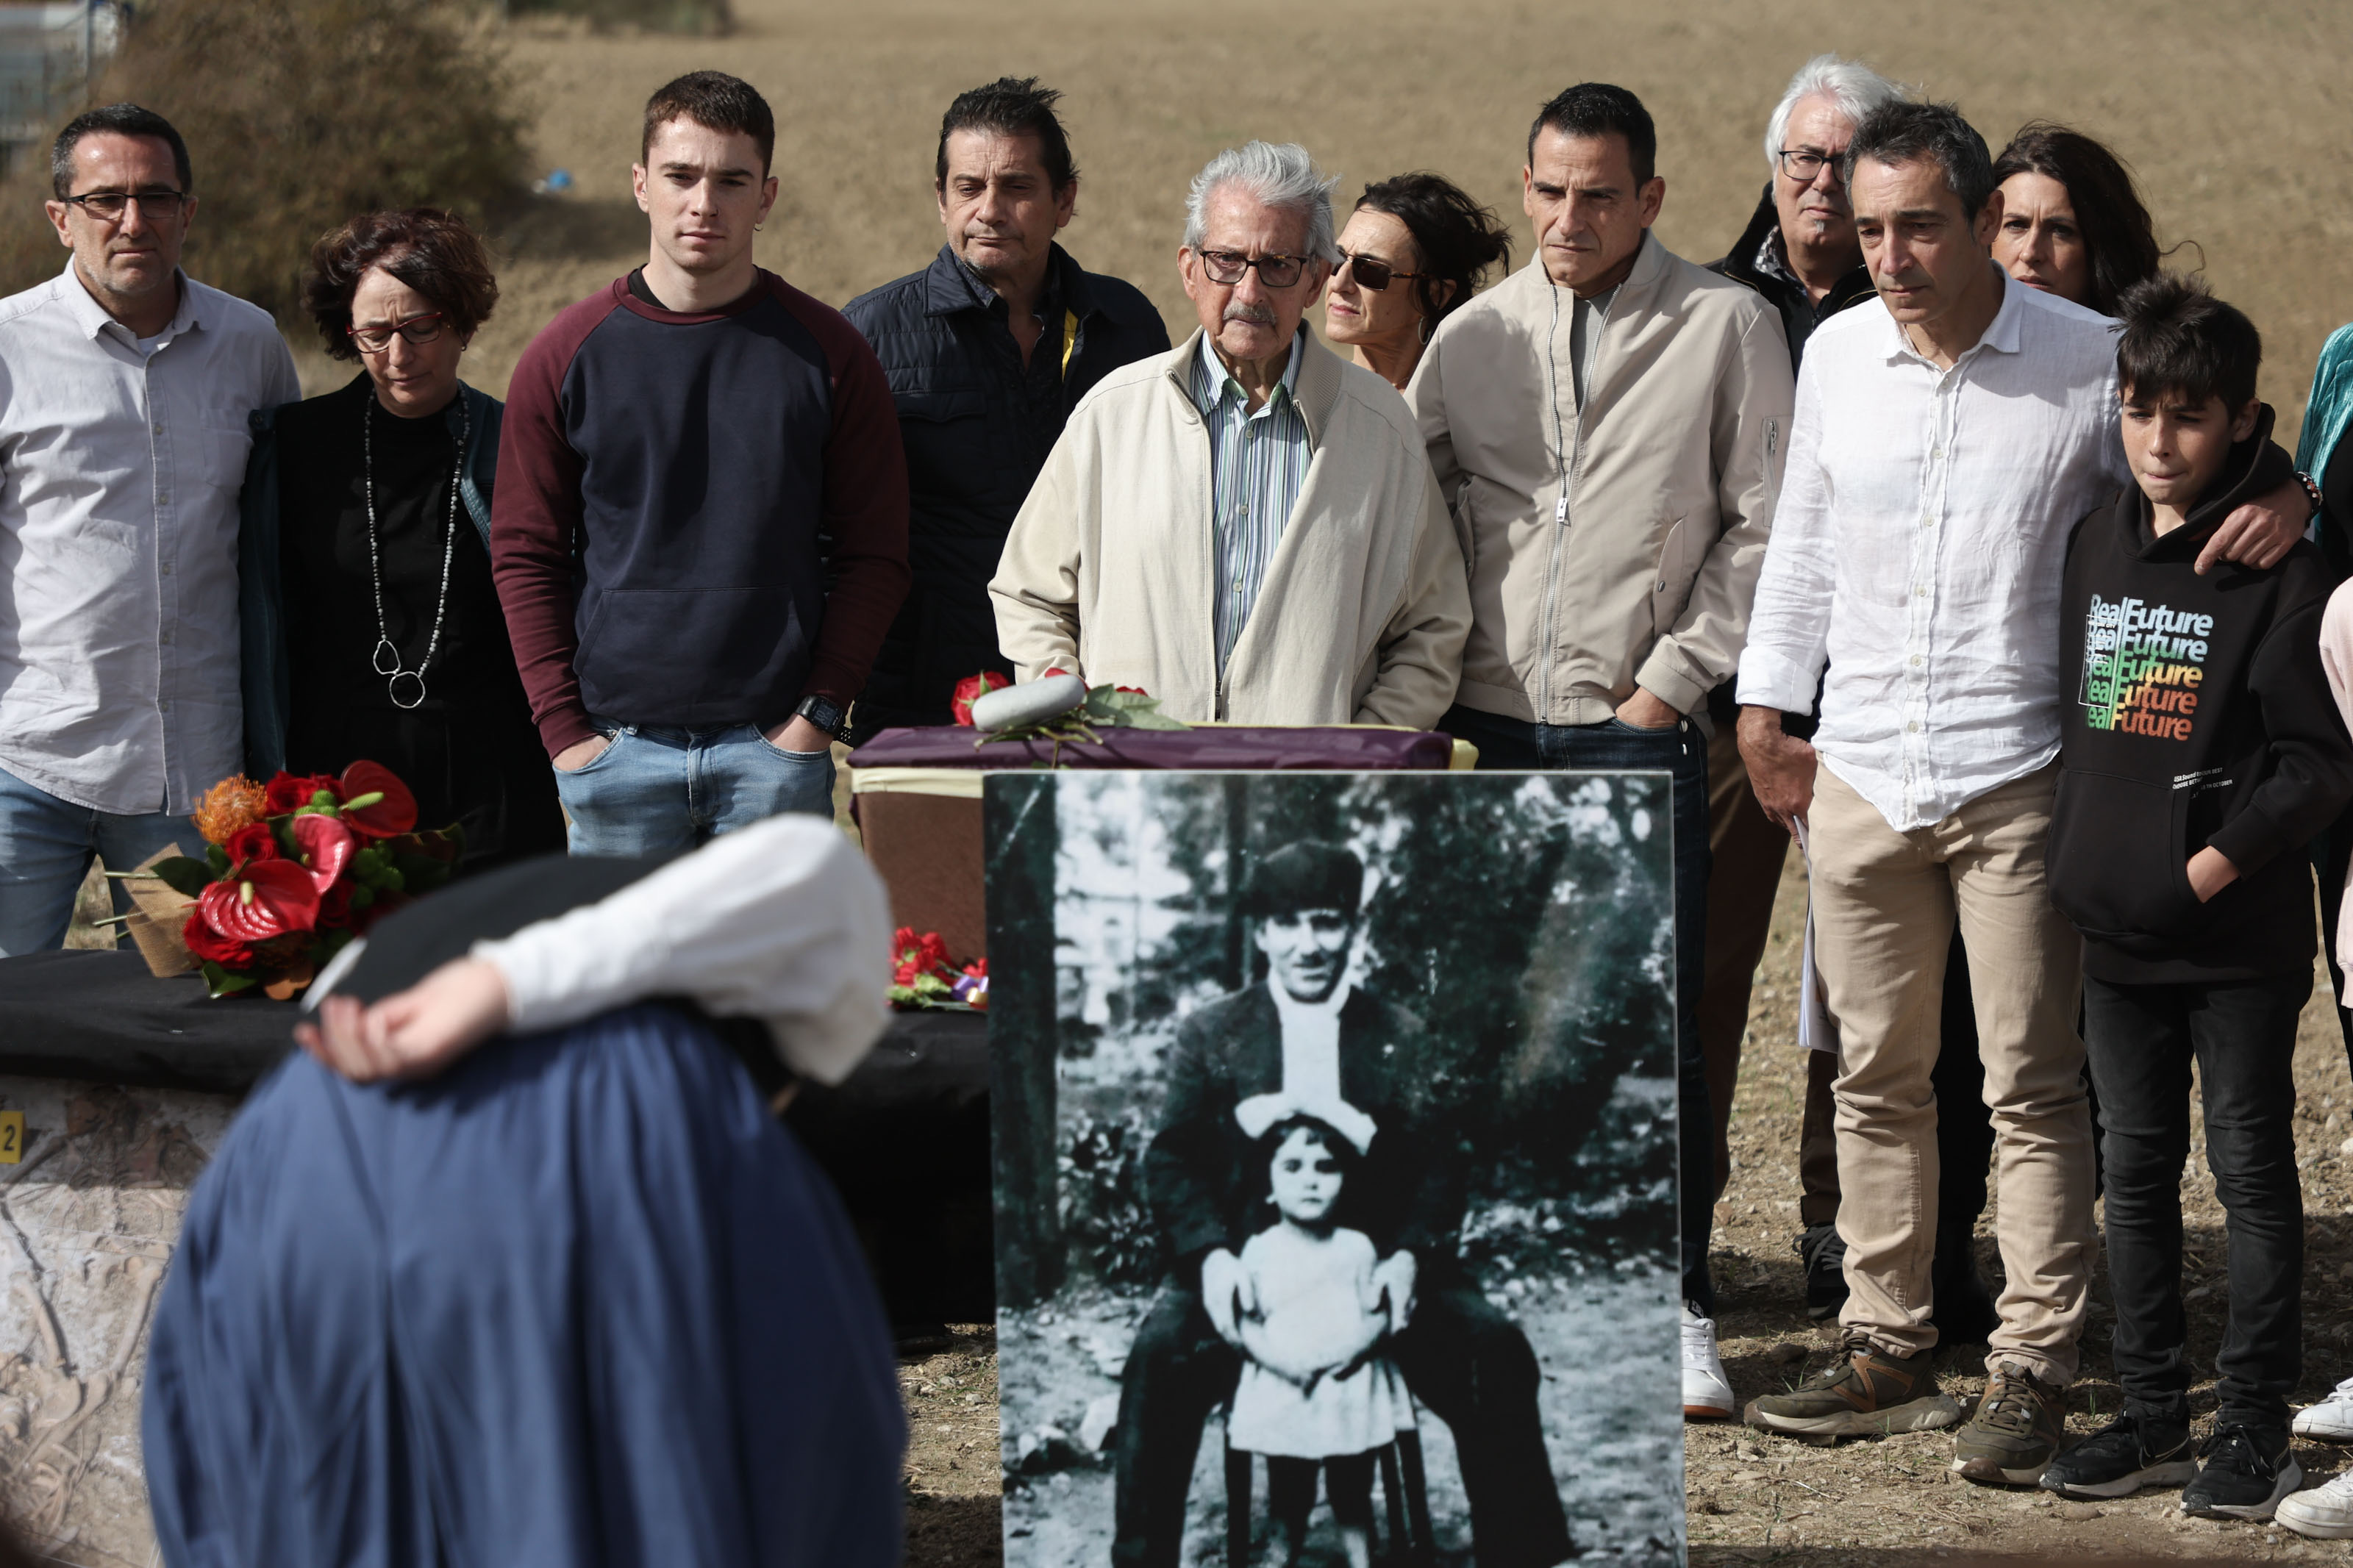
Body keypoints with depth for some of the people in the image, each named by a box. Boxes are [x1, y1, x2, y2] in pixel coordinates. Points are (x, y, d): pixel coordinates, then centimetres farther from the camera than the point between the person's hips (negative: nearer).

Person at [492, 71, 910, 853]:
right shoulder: (567, 356, 5)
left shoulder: (826, 353, 4)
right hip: (616, 750, 1)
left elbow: (874, 553, 4)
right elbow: (523, 556, 6)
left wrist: (820, 711, -6)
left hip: (776, 743, 0)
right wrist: (564, 727, -3)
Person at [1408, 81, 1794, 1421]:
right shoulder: (1476, 335, 9)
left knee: (1657, 1030, -4)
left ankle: (1680, 1310, 4)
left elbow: (1763, 527, -2)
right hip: (1488, 730, 3)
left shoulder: (1728, 327, -1)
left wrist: (1668, 678, -6)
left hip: (1638, 730, -3)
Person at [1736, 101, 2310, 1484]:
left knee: (2034, 1089, -2)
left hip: (2019, 783, -4)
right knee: (1878, 1080, 10)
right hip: (1861, 777, 4)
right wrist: (1766, 708, 18)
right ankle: (1890, 1353, 21)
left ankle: (2032, 1374, 4)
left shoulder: (2092, 360, -6)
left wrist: (2279, 503, -16)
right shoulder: (1838, 357, 6)